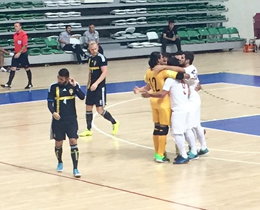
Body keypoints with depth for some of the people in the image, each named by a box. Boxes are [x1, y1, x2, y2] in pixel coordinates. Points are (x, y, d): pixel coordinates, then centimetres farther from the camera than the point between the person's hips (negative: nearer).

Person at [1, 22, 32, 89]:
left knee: (27, 68, 6)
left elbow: (25, 45, -20)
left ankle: (30, 84, 19)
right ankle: (8, 84, -3)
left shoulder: (23, 34, -15)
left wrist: (19, 53, -25)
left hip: (23, 54, -7)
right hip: (16, 54, 7)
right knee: (12, 68, -1)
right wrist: (15, 52, 15)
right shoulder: (15, 34, 8)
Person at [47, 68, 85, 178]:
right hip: (58, 120, 0)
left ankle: (75, 169, -6)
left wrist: (75, 86, -24)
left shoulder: (74, 85, -3)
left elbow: (82, 97, -14)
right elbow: (50, 103, -4)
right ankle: (60, 163, 38)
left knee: (73, 142, -9)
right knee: (58, 144, 11)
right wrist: (53, 112, -22)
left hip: (71, 119, 0)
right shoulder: (53, 87, -5)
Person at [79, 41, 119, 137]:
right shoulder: (90, 58, 11)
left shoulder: (101, 58, -13)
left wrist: (96, 83, -26)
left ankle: (114, 123, 11)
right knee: (88, 108, 6)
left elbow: (104, 72, -19)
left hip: (99, 87, -7)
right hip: (91, 87, 7)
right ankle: (88, 130, 15)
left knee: (100, 109, -8)